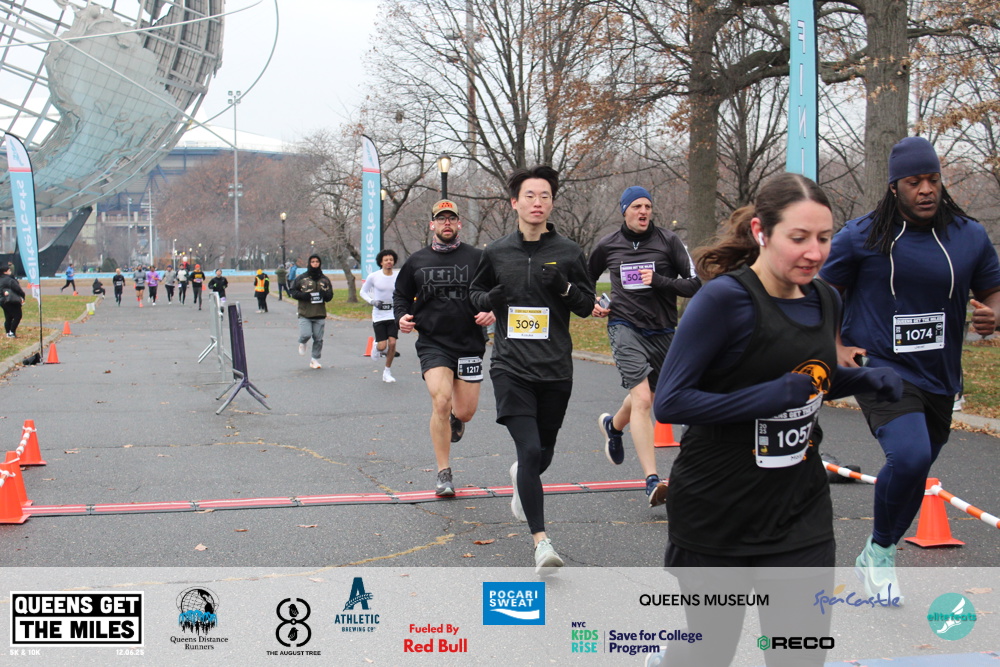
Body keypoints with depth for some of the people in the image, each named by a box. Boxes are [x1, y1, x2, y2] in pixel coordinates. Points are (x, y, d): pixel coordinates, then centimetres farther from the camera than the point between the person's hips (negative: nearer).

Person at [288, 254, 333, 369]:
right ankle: (302, 343, 20)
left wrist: (325, 294, -10)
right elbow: (291, 291, 5)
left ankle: (315, 359, 16)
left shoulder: (325, 280, 10)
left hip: (320, 314, 3)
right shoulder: (301, 278, 1)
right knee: (306, 334, -16)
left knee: (318, 338, 2)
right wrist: (303, 295, -12)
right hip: (305, 313, -3)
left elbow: (330, 295, 14)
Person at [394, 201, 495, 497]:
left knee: (466, 411, 2)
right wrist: (402, 316, -1)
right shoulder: (417, 261, 7)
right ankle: (444, 474, -5)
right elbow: (401, 295, 18)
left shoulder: (477, 258, 3)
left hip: (470, 344, 1)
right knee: (440, 402, -16)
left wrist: (492, 312, -11)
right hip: (432, 343, 0)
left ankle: (455, 419, 44)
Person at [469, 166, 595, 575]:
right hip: (511, 368, -1)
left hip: (555, 370, 2)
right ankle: (541, 541, -12)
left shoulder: (568, 253, 3)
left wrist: (565, 287, -12)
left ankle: (520, 480, 52)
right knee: (529, 449, -15)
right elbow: (475, 292, 19)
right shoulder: (497, 253, 5)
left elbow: (587, 305, 9)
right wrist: (490, 300, -4)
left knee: (543, 454, 15)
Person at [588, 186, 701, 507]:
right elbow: (585, 280, 21)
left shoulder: (668, 241, -2)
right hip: (625, 327, -2)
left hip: (662, 331, 2)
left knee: (644, 397, 20)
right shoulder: (608, 245, 3)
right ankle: (652, 482, -23)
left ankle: (612, 425, 56)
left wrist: (659, 281, -17)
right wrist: (592, 304, 4)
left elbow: (695, 285, -6)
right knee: (642, 399, -20)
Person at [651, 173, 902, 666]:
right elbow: (669, 401, -21)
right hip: (716, 513, -5)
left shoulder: (825, 300, 4)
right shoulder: (725, 298, -19)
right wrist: (766, 397, -29)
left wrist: (864, 379, 1)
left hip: (801, 513, 5)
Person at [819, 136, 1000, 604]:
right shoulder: (863, 236, -6)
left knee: (911, 475, 16)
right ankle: (880, 549, -2)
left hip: (939, 379, 5)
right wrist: (835, 348, -5)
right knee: (909, 456, -28)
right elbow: (826, 293, 5)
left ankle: (874, 561, 39)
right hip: (881, 368, -5)